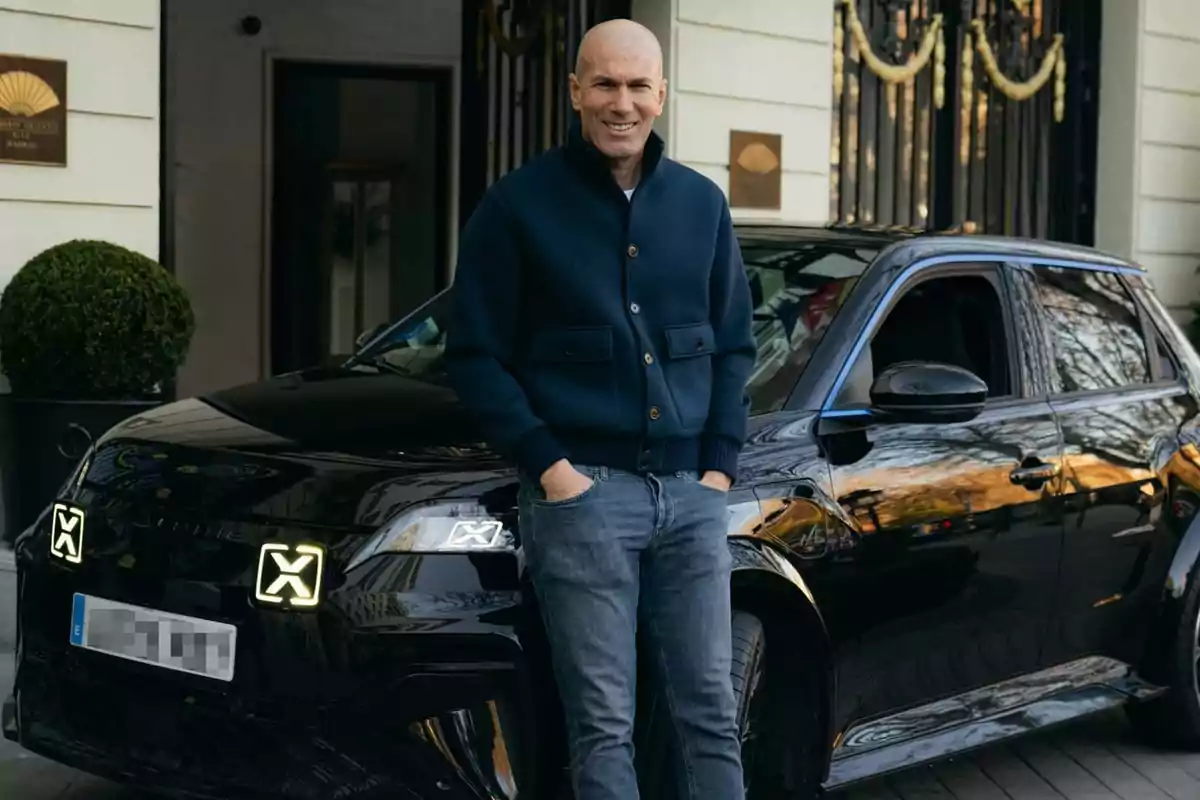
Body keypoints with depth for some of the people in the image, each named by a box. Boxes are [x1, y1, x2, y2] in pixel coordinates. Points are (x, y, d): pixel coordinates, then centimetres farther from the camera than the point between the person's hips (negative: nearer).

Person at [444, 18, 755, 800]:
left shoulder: (702, 203, 12)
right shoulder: (520, 204, -1)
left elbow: (733, 346, 16)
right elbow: (475, 354, -2)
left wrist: (721, 464, 5)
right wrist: (547, 465, -11)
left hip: (691, 490, 4)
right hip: (584, 489, -4)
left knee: (713, 712, 7)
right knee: (603, 723, -1)